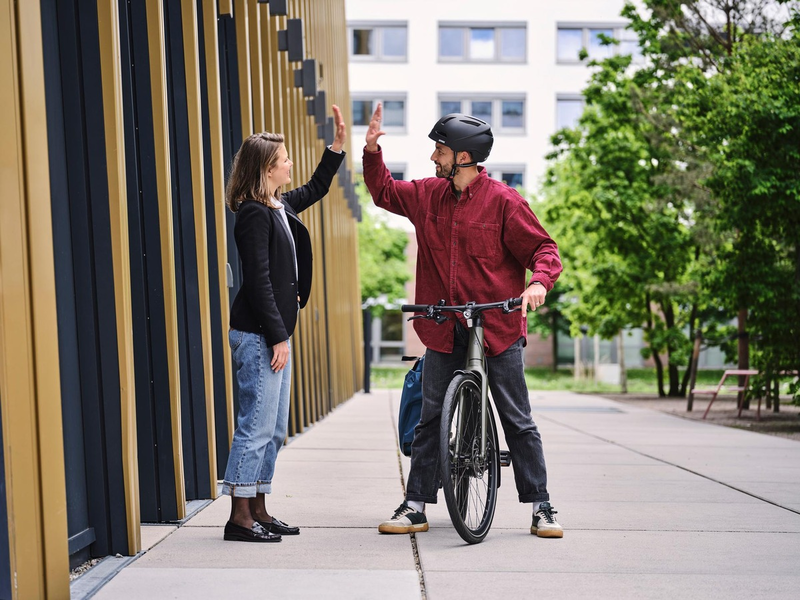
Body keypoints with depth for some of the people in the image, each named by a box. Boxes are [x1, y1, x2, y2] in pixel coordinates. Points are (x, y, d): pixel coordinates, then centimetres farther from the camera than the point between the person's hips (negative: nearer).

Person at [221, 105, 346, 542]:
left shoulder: (280, 206, 13)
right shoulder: (254, 214, -15)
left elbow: (316, 188, 34)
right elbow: (259, 281, -18)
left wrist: (338, 144, 28)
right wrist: (277, 338, -19)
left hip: (274, 332, 10)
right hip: (258, 335, -10)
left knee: (273, 429, 12)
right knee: (257, 426, -7)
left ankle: (258, 511, 19)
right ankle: (240, 517, -1)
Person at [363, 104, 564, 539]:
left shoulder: (503, 201, -7)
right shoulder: (427, 194, 7)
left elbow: (543, 249, -5)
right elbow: (384, 192, 24)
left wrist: (539, 282, -24)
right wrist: (372, 151, 10)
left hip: (498, 327, -4)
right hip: (444, 330, 4)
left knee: (518, 420, 1)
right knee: (430, 419, 6)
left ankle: (541, 507, 10)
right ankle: (415, 506, 14)